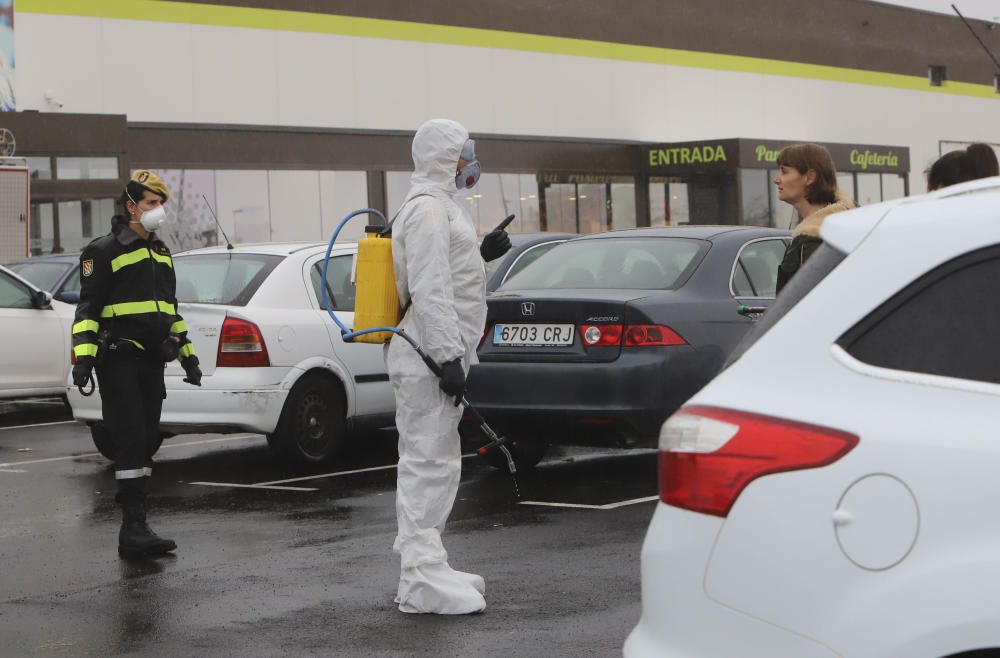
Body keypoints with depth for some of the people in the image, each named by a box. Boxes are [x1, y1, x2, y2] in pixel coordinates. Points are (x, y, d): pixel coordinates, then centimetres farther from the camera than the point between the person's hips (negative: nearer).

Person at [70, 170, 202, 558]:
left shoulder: (161, 253, 20)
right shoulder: (104, 251, -4)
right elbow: (87, 309, -8)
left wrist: (187, 354, 25)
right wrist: (83, 356, -18)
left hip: (152, 362, 8)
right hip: (119, 361, -8)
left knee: (145, 443, 7)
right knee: (131, 442, -14)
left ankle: (135, 527, 12)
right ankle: (133, 529, -17)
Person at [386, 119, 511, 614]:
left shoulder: (438, 205, 20)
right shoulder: (429, 207, -14)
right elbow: (429, 290, -21)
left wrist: (479, 254, 13)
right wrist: (448, 357, -25)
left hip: (432, 356, 11)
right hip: (428, 358, -11)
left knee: (433, 465, 16)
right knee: (428, 466, -11)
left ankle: (424, 569, 24)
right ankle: (421, 582, -10)